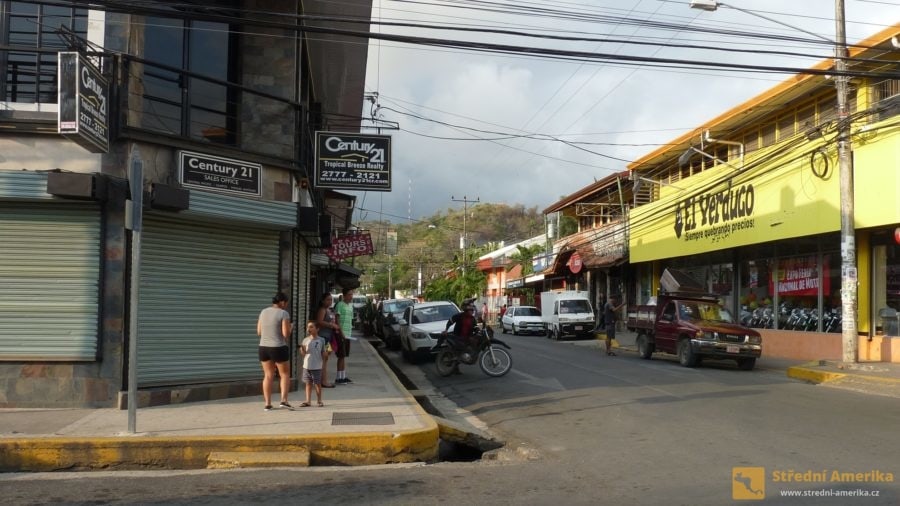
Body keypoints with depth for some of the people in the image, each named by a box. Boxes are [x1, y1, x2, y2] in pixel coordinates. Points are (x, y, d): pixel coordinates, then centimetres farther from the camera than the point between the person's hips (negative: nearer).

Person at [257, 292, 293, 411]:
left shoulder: (263, 312, 8)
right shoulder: (284, 314, -10)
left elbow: (259, 332, 11)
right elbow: (286, 334, -14)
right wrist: (290, 328, 6)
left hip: (263, 348, 5)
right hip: (279, 348, -5)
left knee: (268, 376, 10)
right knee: (285, 374, 8)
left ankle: (267, 404, 7)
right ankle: (284, 400, -4)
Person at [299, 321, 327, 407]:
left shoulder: (321, 340, -1)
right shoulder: (305, 340, 5)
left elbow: (323, 353, 4)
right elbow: (302, 355, 7)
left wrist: (325, 353, -17)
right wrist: (302, 350, -13)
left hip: (317, 367, -2)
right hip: (306, 366, 2)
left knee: (317, 384, 5)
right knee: (308, 384, 7)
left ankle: (319, 401, 14)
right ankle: (308, 401, 12)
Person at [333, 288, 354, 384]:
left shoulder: (350, 305, 15)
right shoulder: (340, 305, -10)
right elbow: (337, 320, -13)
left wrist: (349, 331, 16)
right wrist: (341, 332, -18)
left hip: (347, 334, 8)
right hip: (341, 334, -8)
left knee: (344, 356, 11)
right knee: (341, 356, -8)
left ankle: (344, 376, 15)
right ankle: (339, 378, -5)